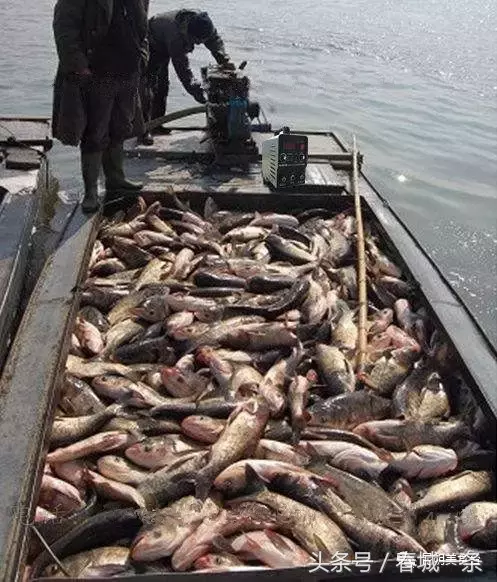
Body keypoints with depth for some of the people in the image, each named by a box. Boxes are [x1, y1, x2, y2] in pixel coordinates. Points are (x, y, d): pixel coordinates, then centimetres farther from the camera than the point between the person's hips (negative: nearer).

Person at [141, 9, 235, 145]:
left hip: (163, 49, 8)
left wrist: (224, 59, -26)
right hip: (150, 46, -8)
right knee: (148, 87, -13)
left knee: (163, 85, 14)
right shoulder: (175, 36, -44)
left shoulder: (199, 21, -24)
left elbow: (215, 39, -8)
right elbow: (183, 70, -43)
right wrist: (201, 97, -44)